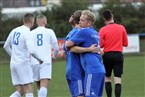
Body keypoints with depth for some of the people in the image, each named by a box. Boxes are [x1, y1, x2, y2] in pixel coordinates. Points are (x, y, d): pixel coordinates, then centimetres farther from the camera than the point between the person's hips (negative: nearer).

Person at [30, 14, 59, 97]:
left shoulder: (31, 33, 8)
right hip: (46, 62, -3)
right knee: (44, 86, -14)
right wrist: (54, 57, 25)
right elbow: (56, 48, 5)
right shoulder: (49, 32, 3)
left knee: (40, 86, 16)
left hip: (35, 62, 3)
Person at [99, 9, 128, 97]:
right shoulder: (121, 28, 0)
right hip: (118, 55, 1)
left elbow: (100, 44, -10)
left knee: (107, 78, 15)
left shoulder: (103, 30, -7)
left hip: (107, 55, -1)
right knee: (118, 80, -4)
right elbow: (125, 43, 6)